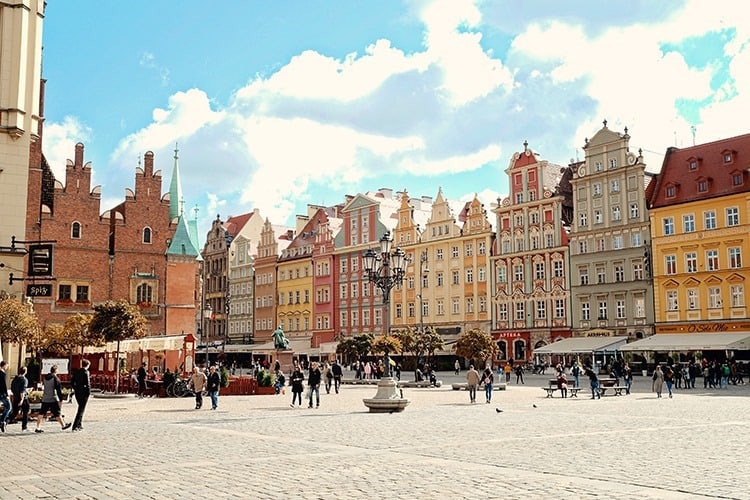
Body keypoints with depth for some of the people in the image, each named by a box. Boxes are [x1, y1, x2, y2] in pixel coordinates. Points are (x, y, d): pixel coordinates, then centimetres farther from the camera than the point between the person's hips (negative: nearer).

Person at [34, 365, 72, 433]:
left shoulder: (45, 378, 9)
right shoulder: (55, 379, -12)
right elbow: (59, 390, -13)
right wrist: (60, 400, -10)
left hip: (45, 399, 6)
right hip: (53, 399, -6)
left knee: (41, 413, 6)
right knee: (57, 413, 4)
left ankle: (38, 428, 4)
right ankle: (63, 425, 16)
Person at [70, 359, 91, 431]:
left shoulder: (76, 372, 9)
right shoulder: (86, 372, -12)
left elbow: (72, 383, 12)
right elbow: (87, 383, -17)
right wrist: (89, 392, -9)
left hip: (77, 393, 7)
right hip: (84, 393, -7)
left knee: (81, 408, 20)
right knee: (81, 410, -2)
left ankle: (80, 425, 22)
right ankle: (75, 427, -6)